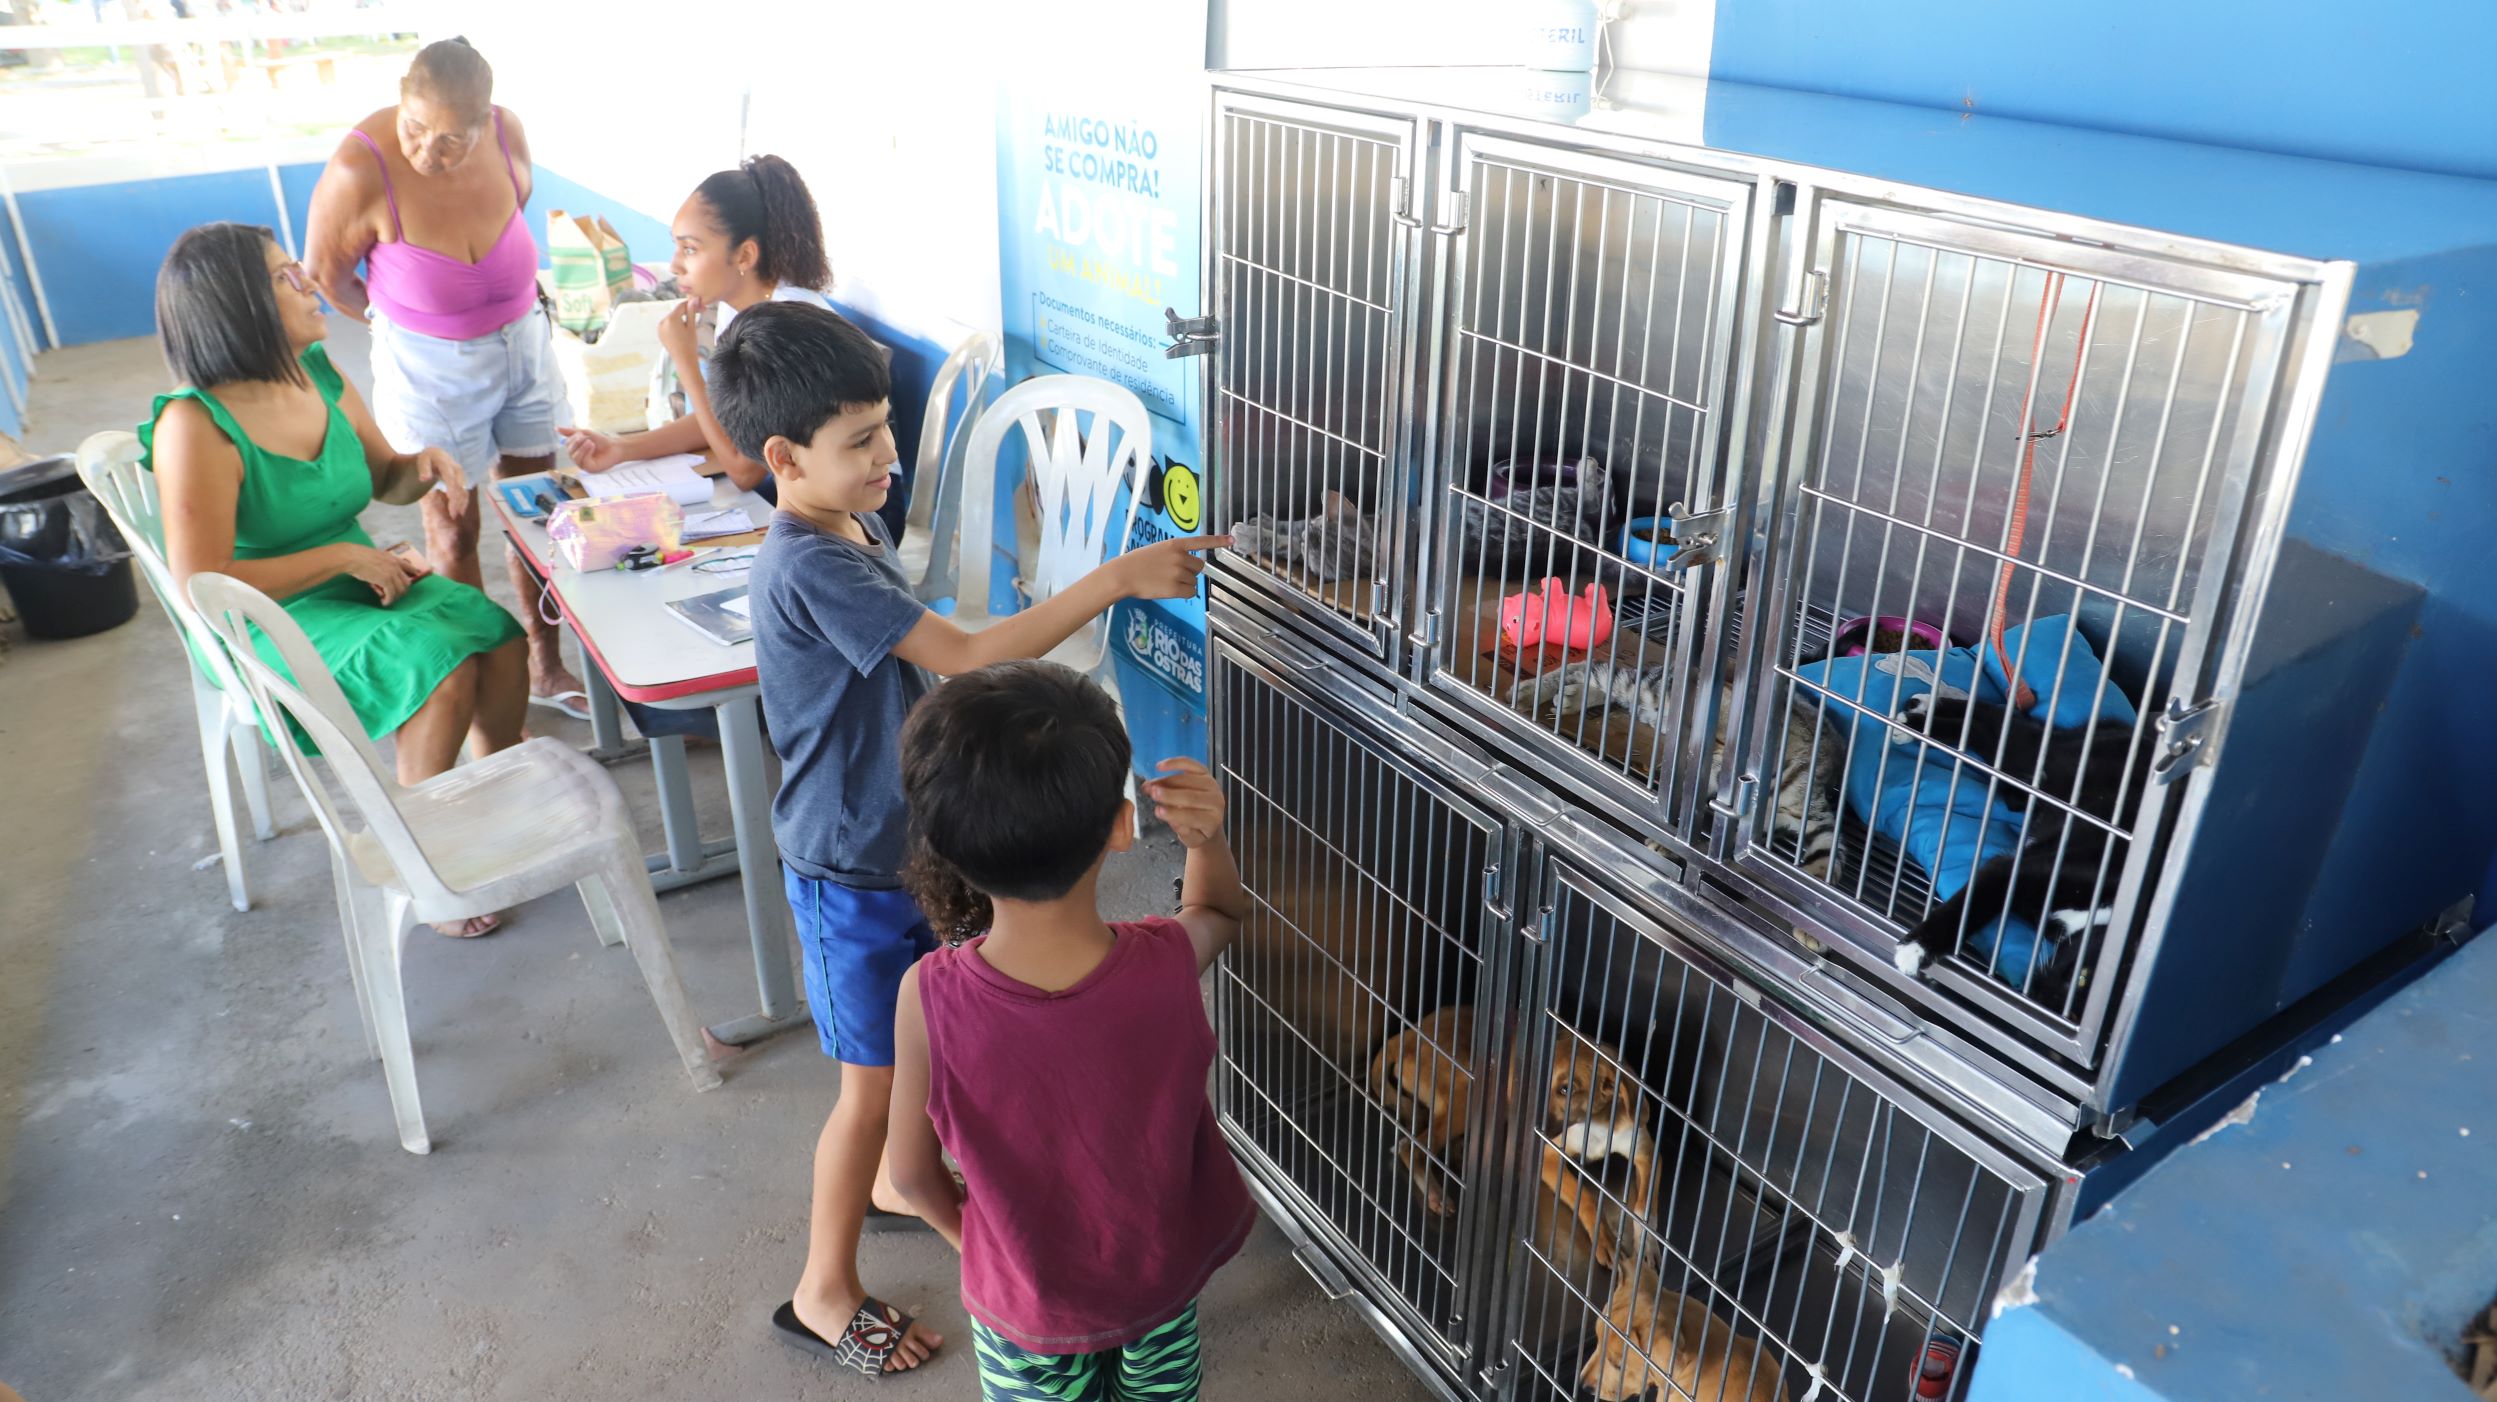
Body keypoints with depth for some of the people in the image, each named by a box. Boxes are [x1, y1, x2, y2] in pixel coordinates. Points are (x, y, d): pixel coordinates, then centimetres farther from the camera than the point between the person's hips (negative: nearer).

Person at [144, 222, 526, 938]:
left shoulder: (319, 373, 0)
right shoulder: (196, 427, -20)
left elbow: (386, 480, 17)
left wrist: (426, 463, -7)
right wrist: (342, 557, -21)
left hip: (363, 579, 7)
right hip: (271, 622, -6)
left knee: (502, 638, -17)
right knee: (442, 668, -28)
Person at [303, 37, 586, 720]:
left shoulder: (510, 135, -14)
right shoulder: (360, 169, -26)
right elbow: (324, 275, -10)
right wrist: (412, 324, 1)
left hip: (522, 341, 5)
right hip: (429, 365, -4)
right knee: (453, 528, 7)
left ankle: (545, 665, 30)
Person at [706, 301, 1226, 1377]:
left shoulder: (856, 527, 1)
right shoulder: (808, 569, -29)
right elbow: (968, 657, -33)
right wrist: (1116, 579, -33)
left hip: (910, 837, 9)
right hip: (850, 869, -9)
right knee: (875, 1079, 5)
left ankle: (885, 1182, 51)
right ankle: (825, 1291, 26)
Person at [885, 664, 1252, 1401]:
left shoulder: (929, 997, -32)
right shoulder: (1167, 966, -29)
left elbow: (913, 1174, -14)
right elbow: (1219, 909, -3)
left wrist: (969, 1233, 7)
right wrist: (1207, 837, -23)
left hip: (1026, 1309, 0)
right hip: (1162, 1283, 1)